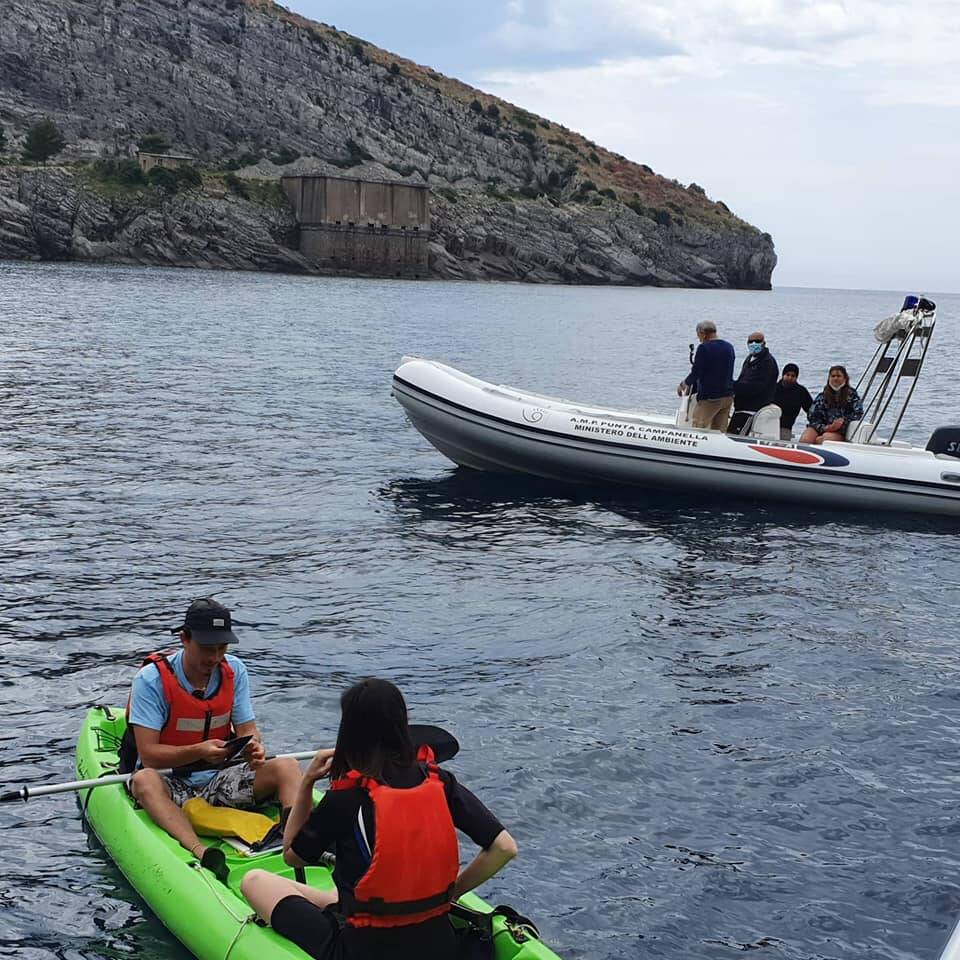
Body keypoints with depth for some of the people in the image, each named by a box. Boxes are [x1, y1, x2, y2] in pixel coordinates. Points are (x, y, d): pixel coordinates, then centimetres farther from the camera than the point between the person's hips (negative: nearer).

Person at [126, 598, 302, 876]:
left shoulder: (234, 670, 2)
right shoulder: (151, 678, -13)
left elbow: (247, 729, 0)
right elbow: (148, 755, -18)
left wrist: (253, 747, -25)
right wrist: (199, 751, -34)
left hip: (219, 781, 4)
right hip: (171, 783, -4)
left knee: (286, 767, -18)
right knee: (144, 780, -38)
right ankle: (201, 854, -57)